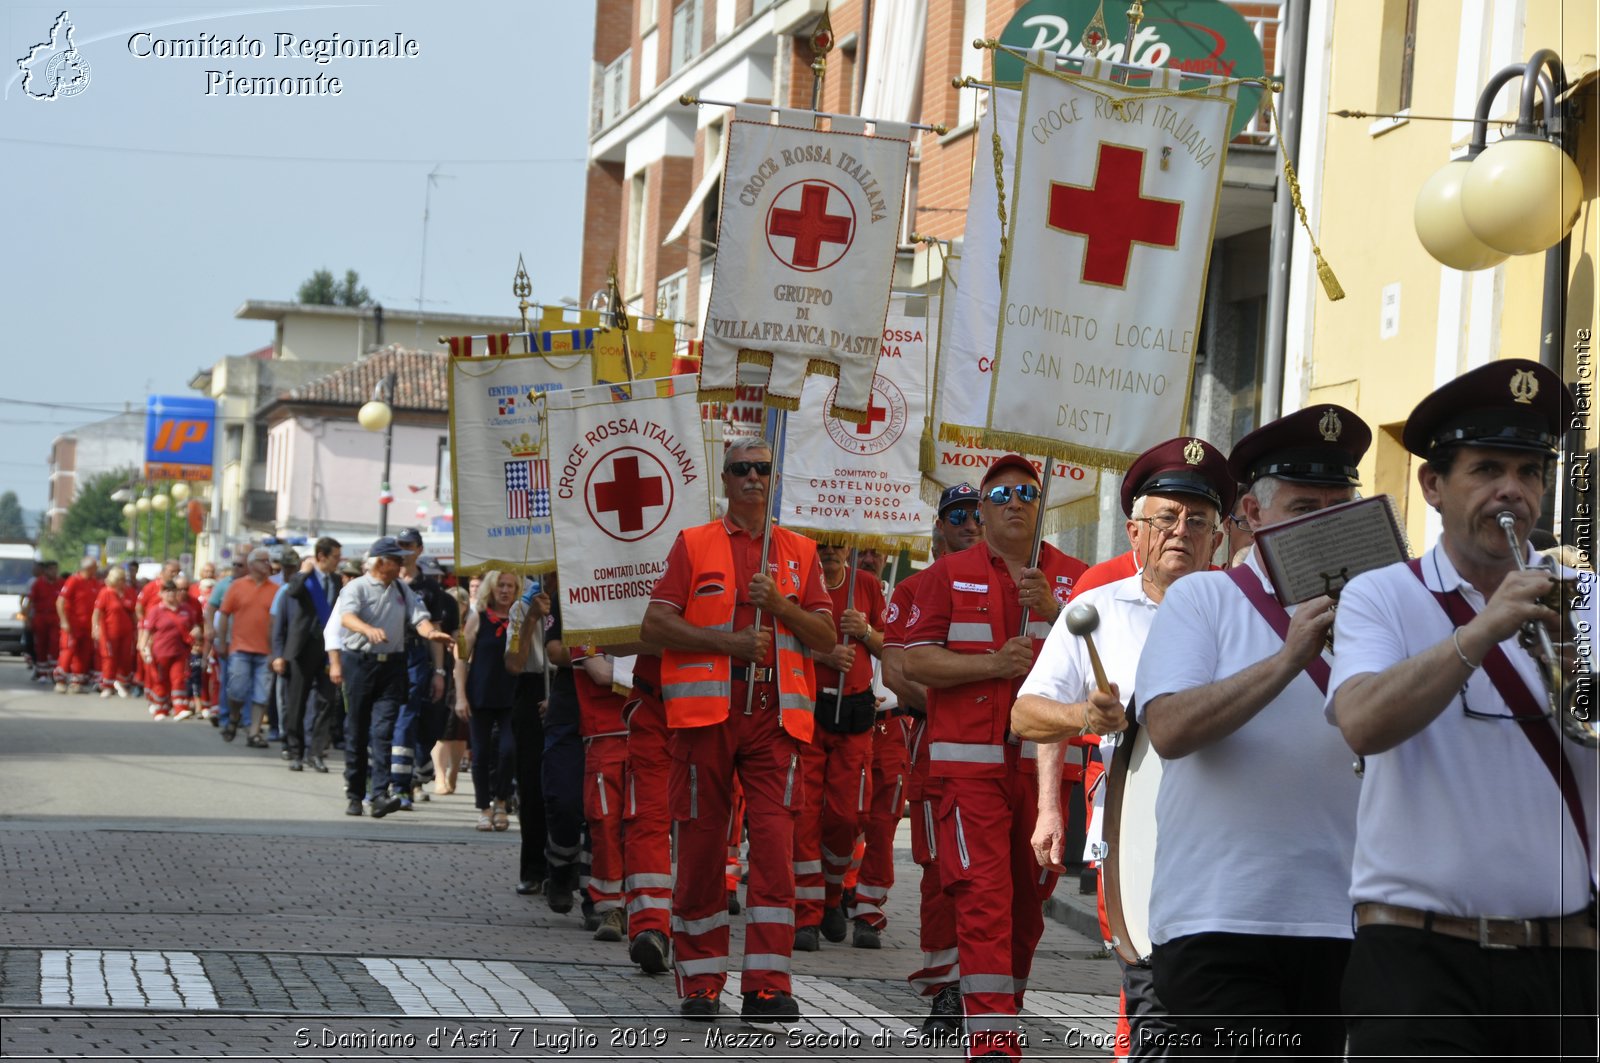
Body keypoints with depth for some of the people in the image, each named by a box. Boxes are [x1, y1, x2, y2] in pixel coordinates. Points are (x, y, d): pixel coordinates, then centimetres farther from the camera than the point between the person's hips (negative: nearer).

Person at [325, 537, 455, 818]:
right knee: (356, 731, 4)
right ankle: (354, 795, 13)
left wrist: (430, 632, -18)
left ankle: (380, 795, -16)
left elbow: (418, 616, 5)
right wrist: (369, 630, -38)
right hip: (360, 661, -3)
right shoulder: (357, 587, -1)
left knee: (383, 730, -8)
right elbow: (347, 617, -18)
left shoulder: (402, 590, 15)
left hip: (392, 665, 3)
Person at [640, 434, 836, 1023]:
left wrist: (779, 604, -9)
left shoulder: (800, 552, 14)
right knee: (701, 843, 2)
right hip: (706, 710, -1)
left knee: (775, 841, -10)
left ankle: (767, 986, -10)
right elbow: (654, 626, -1)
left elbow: (826, 638, 8)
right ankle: (700, 983, 12)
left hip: (775, 715, 1)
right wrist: (729, 641, -11)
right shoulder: (693, 545, 8)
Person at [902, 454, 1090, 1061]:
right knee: (983, 893, -13)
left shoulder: (1072, 578, 10)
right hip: (971, 758, -3)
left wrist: (1052, 609, -16)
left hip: (1045, 759, 3)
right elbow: (916, 659, -2)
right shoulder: (949, 575, 7)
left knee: (1029, 897, 11)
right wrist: (995, 664, -13)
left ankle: (1006, 1007, 28)